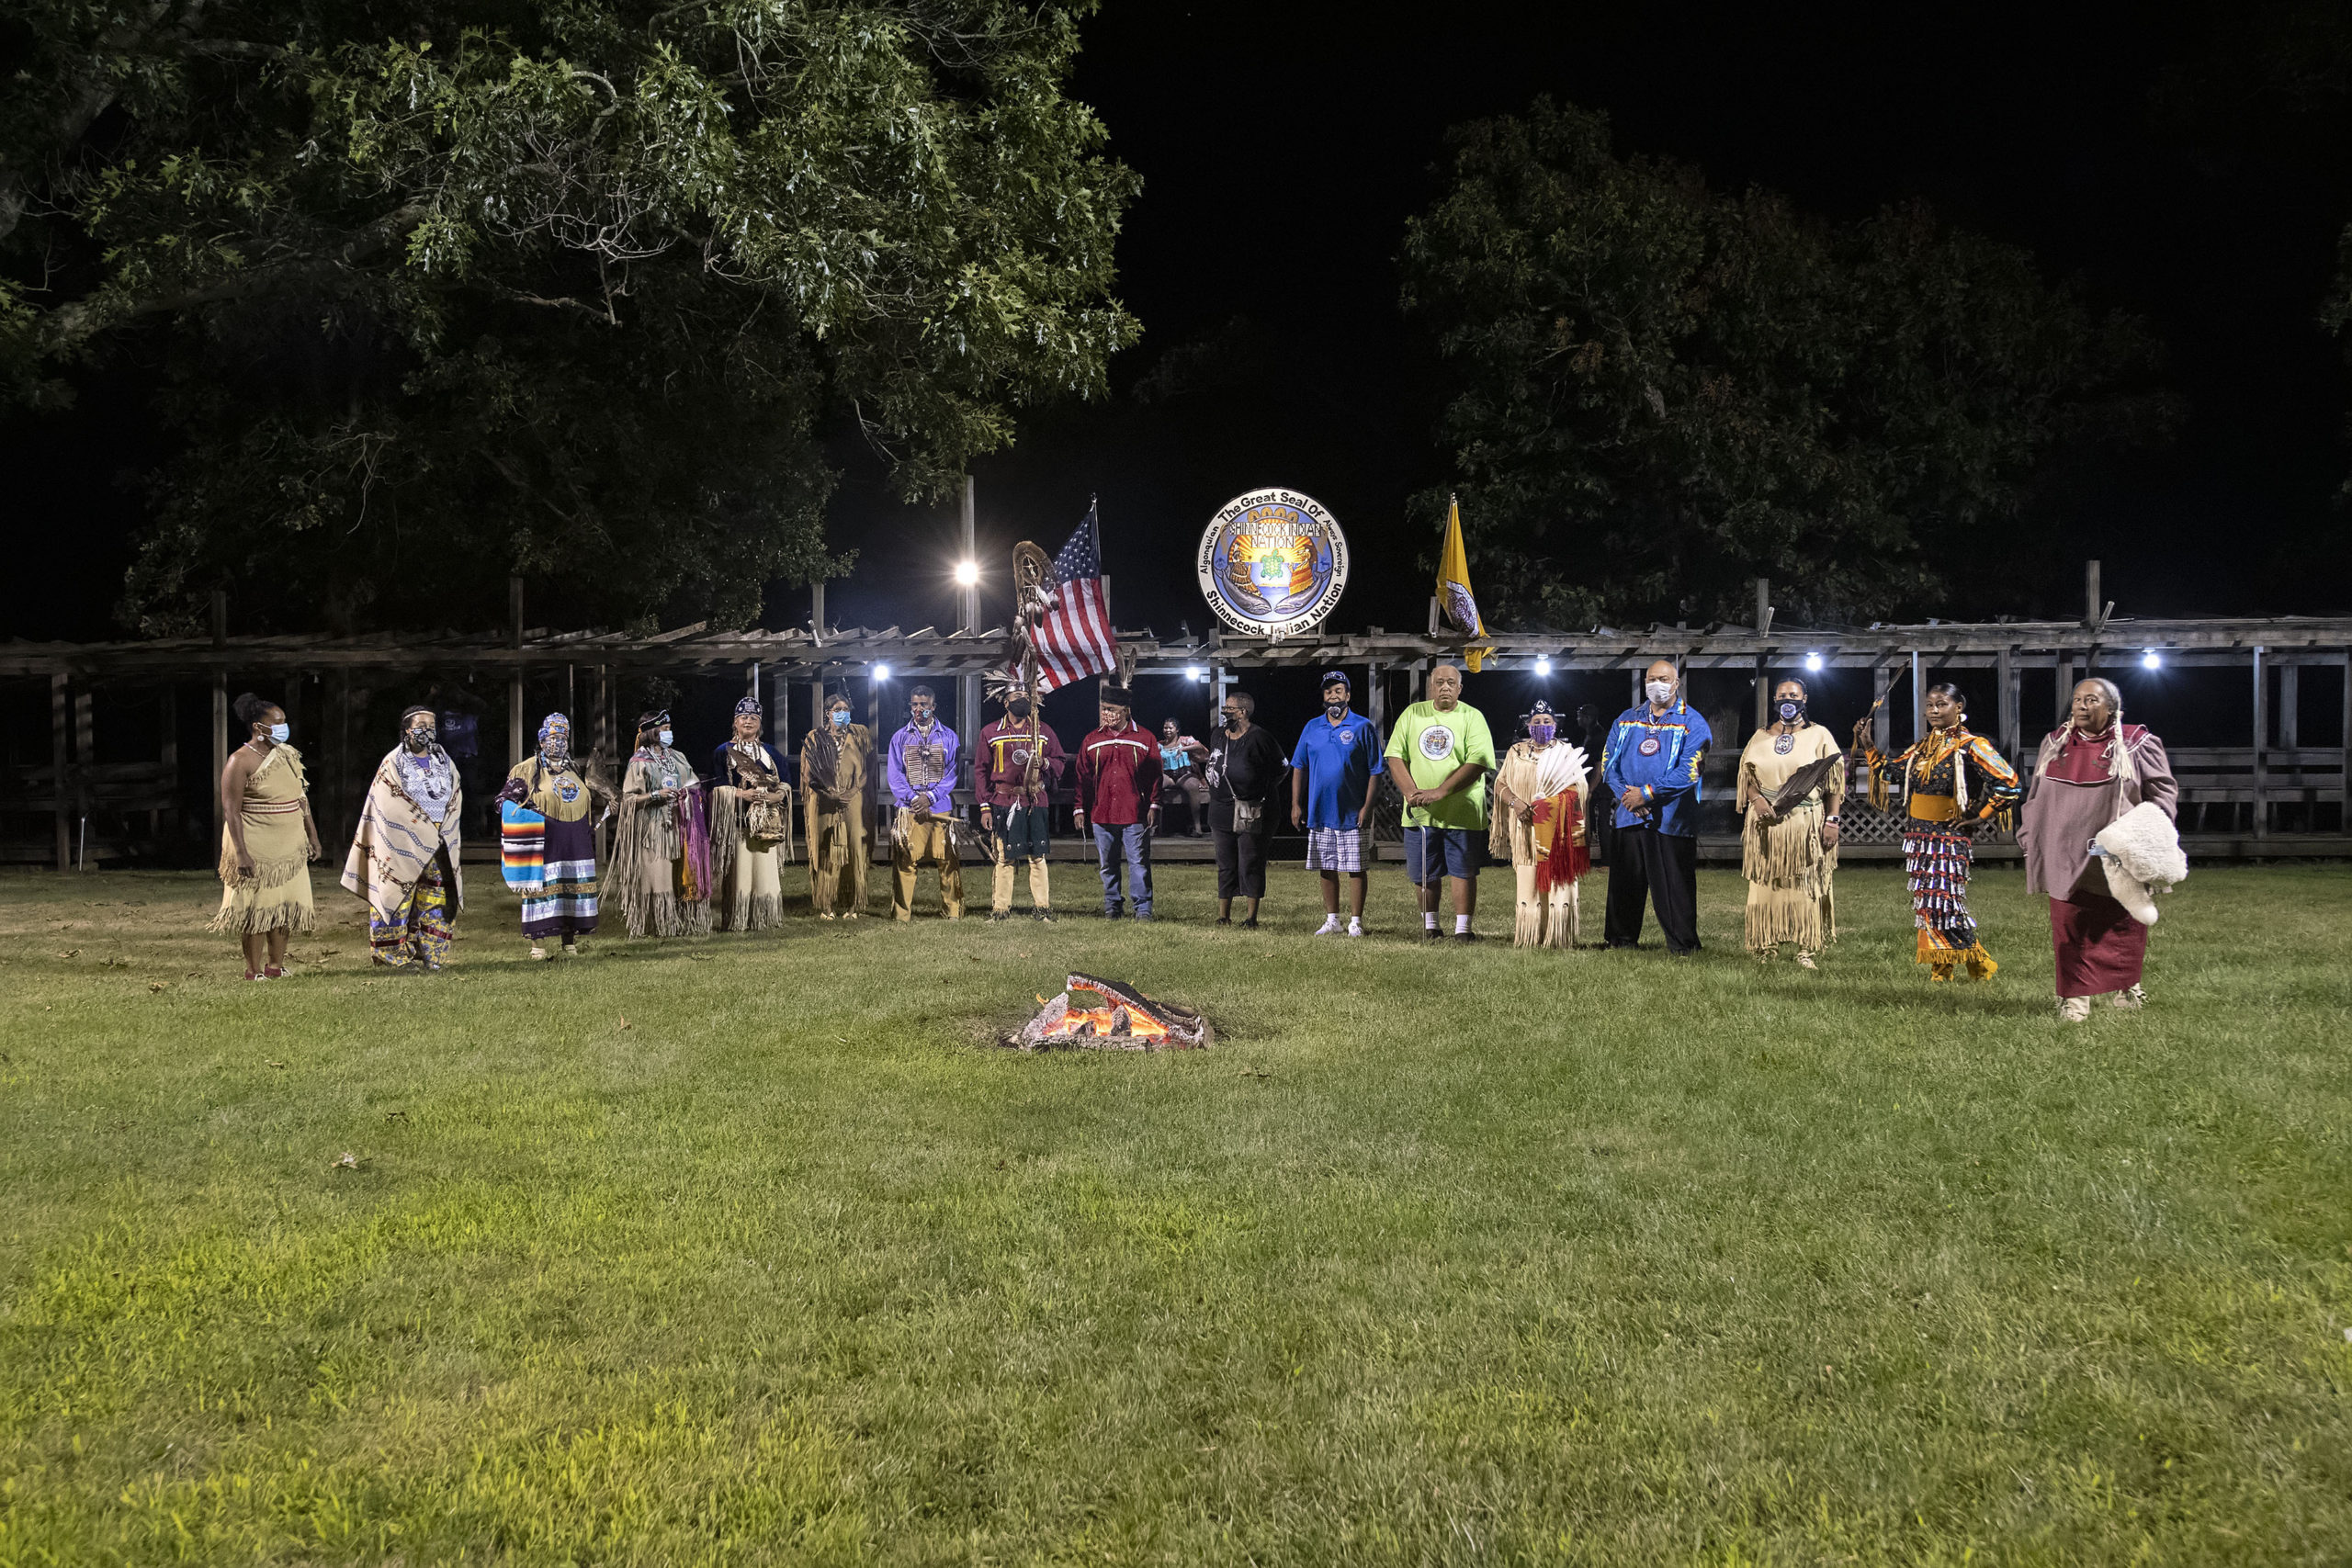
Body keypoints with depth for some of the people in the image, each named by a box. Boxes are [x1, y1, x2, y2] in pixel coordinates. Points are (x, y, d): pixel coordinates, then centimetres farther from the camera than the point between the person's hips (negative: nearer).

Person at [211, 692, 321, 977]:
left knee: (285, 908, 9)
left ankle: (276, 966, 19)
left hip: (290, 847, 7)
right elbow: (231, 810, -15)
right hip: (256, 849, -7)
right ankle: (254, 972, 5)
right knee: (257, 910, -2)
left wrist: (312, 835, 15)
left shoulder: (287, 756, 10)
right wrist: (241, 853, -21)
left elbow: (301, 798, 18)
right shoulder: (240, 761, -12)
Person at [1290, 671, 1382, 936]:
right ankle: (1332, 921, 19)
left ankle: (1356, 922, 7)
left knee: (1355, 869, 0)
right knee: (1327, 869, 10)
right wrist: (1296, 804, 6)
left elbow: (1374, 772, -3)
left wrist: (1367, 807, -11)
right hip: (1319, 812, 4)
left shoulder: (1363, 728, -2)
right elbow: (1299, 767, 12)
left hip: (1353, 814, -4)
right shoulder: (1312, 728, 9)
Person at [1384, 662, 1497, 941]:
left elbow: (1477, 763, -13)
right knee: (1425, 874, 9)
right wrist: (1411, 792, -11)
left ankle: (1463, 928, 5)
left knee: (1463, 871, -2)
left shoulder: (1472, 717, -2)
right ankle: (1429, 925, 23)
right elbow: (1396, 756, 6)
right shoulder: (1412, 714, 8)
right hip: (1420, 812, 3)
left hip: (1461, 811, -3)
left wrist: (1440, 792, -21)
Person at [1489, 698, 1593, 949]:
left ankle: (1559, 937, -1)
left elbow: (1581, 790, 6)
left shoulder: (1567, 752, 11)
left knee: (1559, 881, -6)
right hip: (1527, 830, 1)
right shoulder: (1516, 752, 14)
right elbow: (1500, 784, 11)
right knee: (1528, 882, -5)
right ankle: (1527, 937, -1)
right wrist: (1514, 801, -9)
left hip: (1560, 829, -1)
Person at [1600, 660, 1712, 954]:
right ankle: (1621, 939, 20)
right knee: (1625, 882, 9)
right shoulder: (1626, 720, 14)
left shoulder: (1692, 723, 0)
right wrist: (1625, 795, -9)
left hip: (1671, 818, -4)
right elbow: (1608, 764, 9)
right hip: (1627, 816, 4)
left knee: (1674, 884, -3)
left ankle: (1682, 944, 5)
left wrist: (1646, 793, -14)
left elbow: (1688, 772, -11)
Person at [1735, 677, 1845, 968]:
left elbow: (1835, 781, 0)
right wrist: (1757, 799, -10)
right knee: (1765, 884, 1)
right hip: (1767, 823, 2)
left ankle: (1806, 949, 1)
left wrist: (1832, 820, -9)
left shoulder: (1819, 736, 4)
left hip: (1807, 823, -2)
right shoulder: (1760, 737, 13)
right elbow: (1746, 773, 10)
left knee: (1807, 886, -3)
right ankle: (1766, 947, 7)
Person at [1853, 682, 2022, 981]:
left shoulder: (1970, 746, -7)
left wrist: (1978, 816, -10)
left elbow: (2008, 783, -13)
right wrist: (1866, 744, 12)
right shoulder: (1921, 747, 12)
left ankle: (1981, 965, 3)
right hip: (1919, 834, 7)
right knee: (1927, 902, 7)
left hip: (1949, 836, -7)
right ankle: (1940, 971, 15)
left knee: (1942, 900, -11)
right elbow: (1887, 770, 21)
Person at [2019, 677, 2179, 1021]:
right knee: (2070, 927, -1)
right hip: (2066, 857, 2)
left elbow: (2163, 792, 2)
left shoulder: (2136, 744, 0)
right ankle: (2075, 996, 4)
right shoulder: (2054, 744, 11)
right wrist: (2030, 836, 13)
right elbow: (2036, 796, 18)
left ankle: (2126, 985, 28)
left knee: (2121, 925, 7)